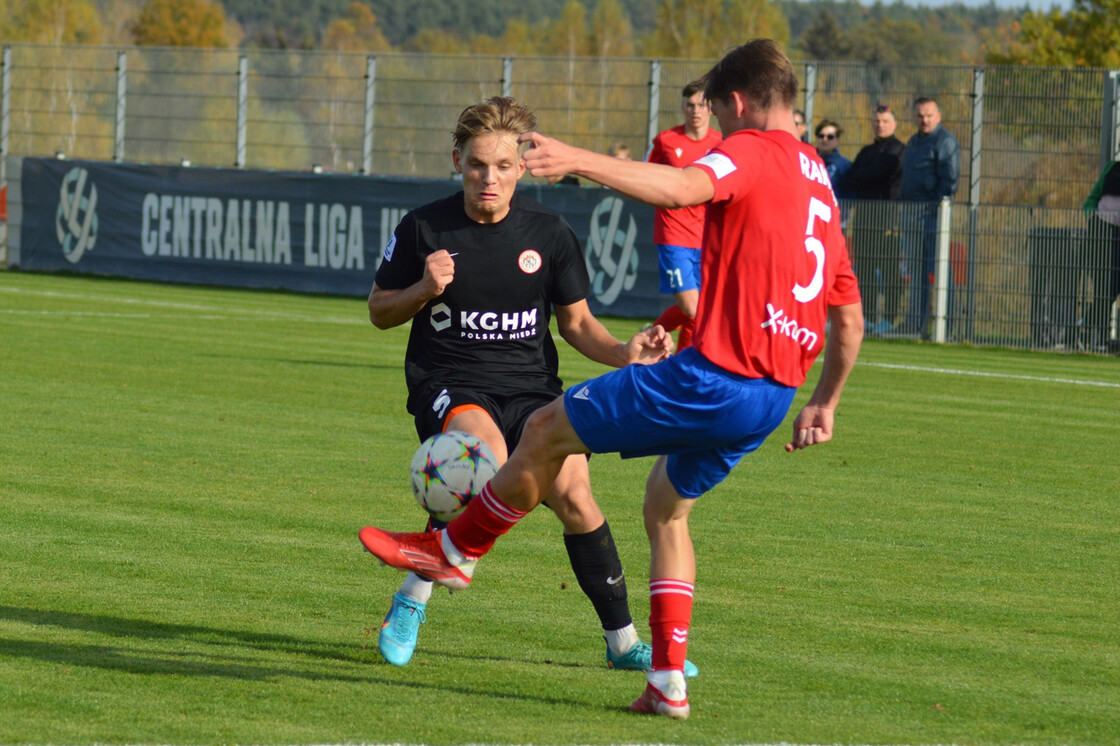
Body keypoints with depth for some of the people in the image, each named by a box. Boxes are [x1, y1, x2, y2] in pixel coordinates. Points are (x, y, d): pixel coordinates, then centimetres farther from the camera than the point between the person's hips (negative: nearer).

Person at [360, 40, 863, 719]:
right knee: (667, 504, 25)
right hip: (773, 397, 9)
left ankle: (456, 552, 21)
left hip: (714, 376, -9)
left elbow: (682, 187, -30)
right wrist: (825, 404, 32)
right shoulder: (819, 184, 20)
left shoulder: (753, 150, -6)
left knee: (546, 432, 6)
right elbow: (850, 319, 24)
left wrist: (581, 160, -36)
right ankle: (669, 682, 18)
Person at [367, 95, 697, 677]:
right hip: (449, 386, -2)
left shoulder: (548, 233, 1)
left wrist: (622, 353, -8)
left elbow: (575, 322, 11)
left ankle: (622, 641, -3)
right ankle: (413, 597, -17)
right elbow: (380, 312, 7)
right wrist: (424, 290, -13)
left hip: (530, 387, 2)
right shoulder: (424, 228, -3)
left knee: (574, 495, -19)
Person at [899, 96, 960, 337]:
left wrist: (939, 207, -18)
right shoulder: (913, 142, 21)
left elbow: (950, 180, -13)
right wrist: (903, 206, 17)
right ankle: (914, 322, 15)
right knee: (915, 270, 11)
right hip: (911, 212, 9)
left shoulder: (945, 141, -7)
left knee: (937, 270, -9)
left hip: (932, 211, -9)